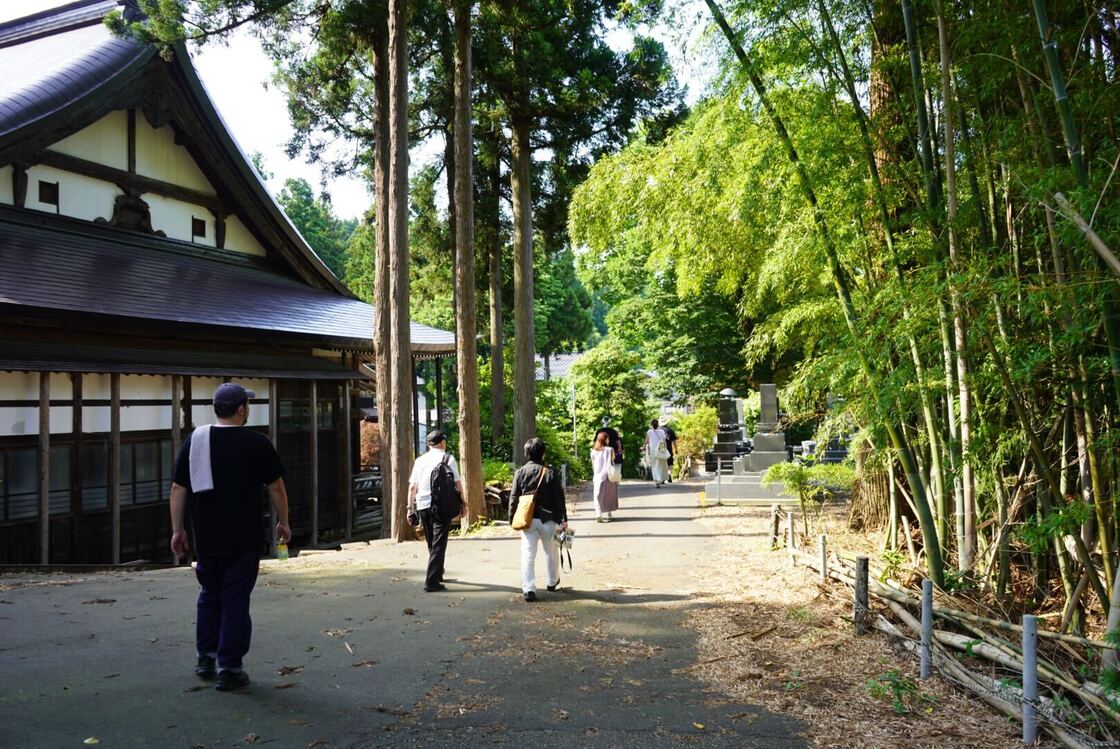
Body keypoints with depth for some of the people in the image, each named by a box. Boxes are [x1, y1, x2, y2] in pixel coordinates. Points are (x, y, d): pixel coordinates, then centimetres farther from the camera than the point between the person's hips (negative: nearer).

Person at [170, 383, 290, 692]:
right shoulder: (256, 443, -6)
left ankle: (205, 657, 25)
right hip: (243, 539, -4)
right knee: (235, 600, 3)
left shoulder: (194, 440, 3)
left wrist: (177, 530, 10)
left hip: (205, 538, 4)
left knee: (209, 595, 21)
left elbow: (178, 489, 4)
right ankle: (229, 669, 5)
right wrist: (283, 522, 9)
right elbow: (276, 487, -3)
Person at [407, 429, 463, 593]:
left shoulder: (420, 460, 9)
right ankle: (431, 582, -10)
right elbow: (458, 484, -3)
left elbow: (412, 487, 8)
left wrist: (410, 508, 14)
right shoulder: (448, 459, -1)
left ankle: (437, 574, 35)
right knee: (439, 543, -2)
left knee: (431, 543, 20)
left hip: (422, 505, 5)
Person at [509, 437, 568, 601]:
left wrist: (512, 517, 9)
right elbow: (559, 499, -5)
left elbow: (514, 498, -1)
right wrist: (563, 520, 0)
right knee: (551, 552, 19)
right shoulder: (550, 473, -6)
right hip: (548, 519, 0)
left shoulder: (520, 472, -3)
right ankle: (552, 582, 35)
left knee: (528, 554, 1)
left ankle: (528, 588, -8)